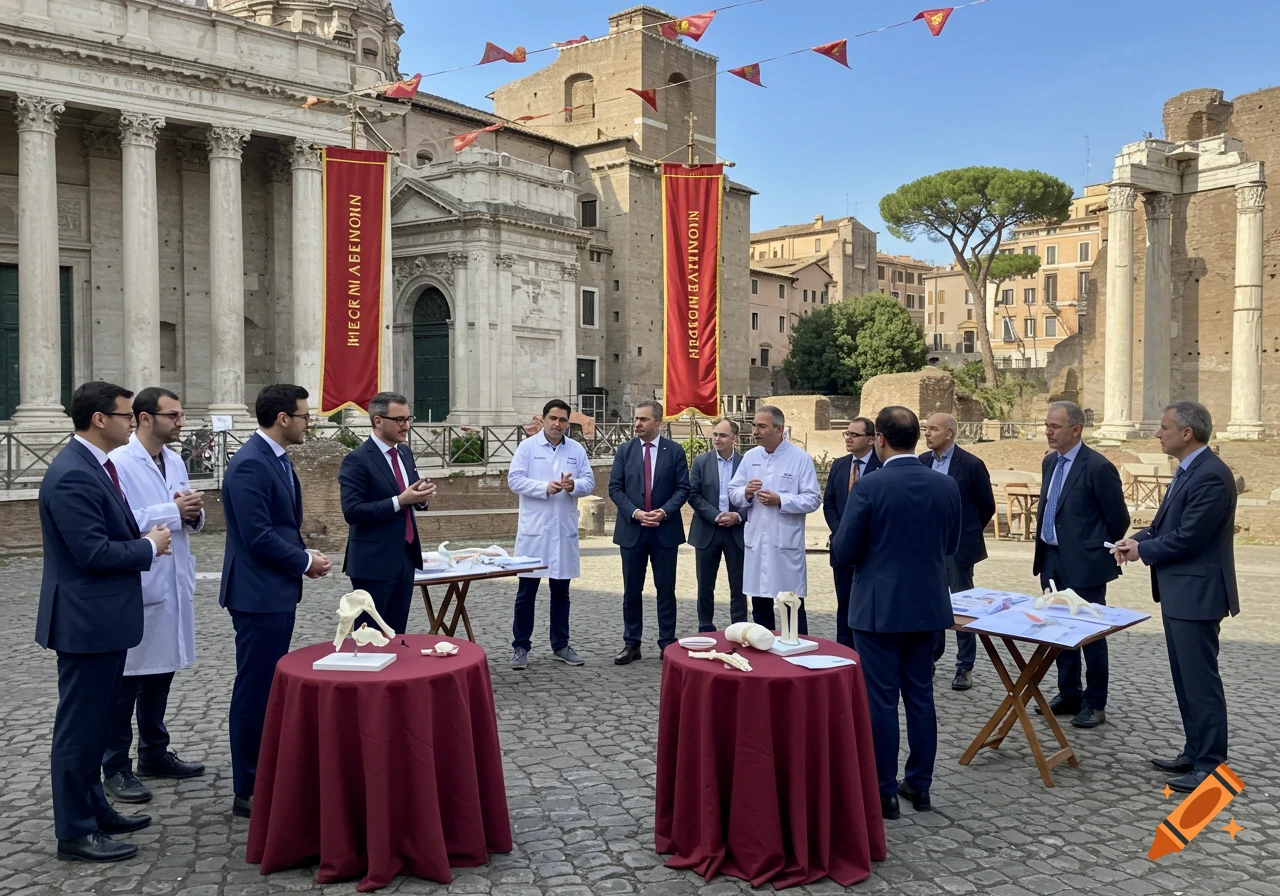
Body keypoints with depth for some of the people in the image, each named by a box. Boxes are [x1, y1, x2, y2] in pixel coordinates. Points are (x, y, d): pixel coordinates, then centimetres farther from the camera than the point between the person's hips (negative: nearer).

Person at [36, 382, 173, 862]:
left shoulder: (94, 466, 10)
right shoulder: (72, 475, -21)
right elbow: (92, 553, -25)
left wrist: (145, 536, 0)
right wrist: (149, 547, -12)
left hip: (104, 617, 10)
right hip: (87, 620, -10)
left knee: (94, 721, 20)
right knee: (79, 725, 1)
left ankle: (93, 808, 33)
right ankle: (75, 831, 13)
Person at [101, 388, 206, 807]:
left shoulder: (175, 461, 10)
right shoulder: (118, 464, -14)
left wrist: (195, 513, -6)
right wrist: (172, 512, -22)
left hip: (174, 582, 8)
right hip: (136, 586, -8)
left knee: (161, 671, 18)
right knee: (125, 678, 3)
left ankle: (154, 753, 32)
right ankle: (115, 767, 16)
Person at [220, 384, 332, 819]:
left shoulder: (277, 459, 12)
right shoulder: (249, 464, -19)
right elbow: (258, 537, -23)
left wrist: (304, 555, 5)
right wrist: (305, 561, -11)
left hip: (278, 591, 10)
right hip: (259, 593, -10)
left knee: (271, 686, 18)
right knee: (255, 689, -1)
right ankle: (248, 792, 11)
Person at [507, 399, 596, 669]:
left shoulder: (577, 449, 8)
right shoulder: (527, 446, 0)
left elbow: (589, 481, 4)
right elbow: (514, 479, -8)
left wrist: (574, 486, -18)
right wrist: (545, 487, -20)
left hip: (564, 530, 3)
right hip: (533, 529, -3)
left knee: (561, 591, 11)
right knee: (526, 592, 2)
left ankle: (560, 646, 21)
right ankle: (520, 647, 11)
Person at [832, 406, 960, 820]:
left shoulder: (869, 488, -17)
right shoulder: (947, 486, -2)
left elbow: (844, 551, -12)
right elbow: (950, 545, 9)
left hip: (879, 607, -5)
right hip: (927, 606, 5)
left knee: (880, 700, 4)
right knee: (920, 695, 15)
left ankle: (883, 792, 13)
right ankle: (919, 785, 25)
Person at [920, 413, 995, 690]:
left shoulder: (971, 464, -11)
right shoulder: (922, 462, 3)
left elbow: (987, 506, -1)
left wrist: (966, 533, 8)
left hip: (958, 547, -4)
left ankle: (965, 667, 13)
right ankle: (930, 657, 25)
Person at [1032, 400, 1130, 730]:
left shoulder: (1098, 467, -16)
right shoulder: (1050, 462, 9)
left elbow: (1119, 519, -10)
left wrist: (1101, 552, 1)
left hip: (1084, 564, -8)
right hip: (1053, 562, 8)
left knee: (1091, 634, 4)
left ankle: (1095, 704, 16)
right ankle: (1068, 695, 28)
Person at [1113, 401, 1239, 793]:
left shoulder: (1211, 475, -21)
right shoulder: (1188, 471, 12)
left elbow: (1188, 537, -23)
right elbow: (1167, 523, 18)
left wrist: (1143, 551, -9)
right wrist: (1138, 539, 1)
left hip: (1196, 593, -10)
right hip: (1179, 592, 10)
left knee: (1200, 680, -2)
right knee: (1185, 679, 17)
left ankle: (1211, 766, 8)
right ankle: (1195, 753, 28)